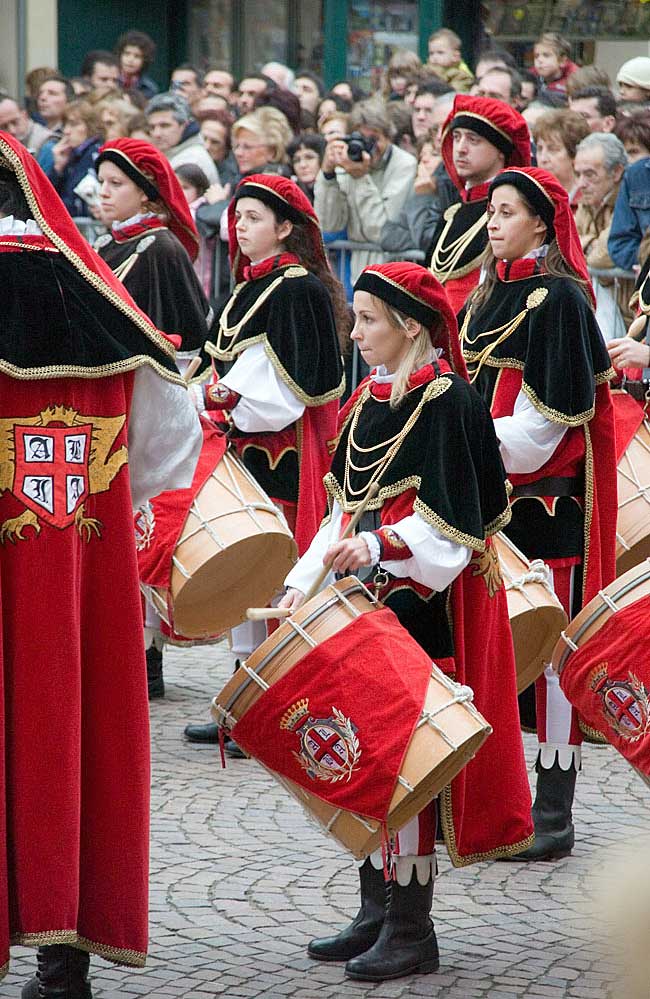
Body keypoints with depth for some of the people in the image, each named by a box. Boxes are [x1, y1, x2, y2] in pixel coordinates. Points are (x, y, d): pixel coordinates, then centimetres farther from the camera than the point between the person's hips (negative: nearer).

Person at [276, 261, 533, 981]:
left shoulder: (447, 403, -12)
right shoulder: (367, 402, 13)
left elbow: (452, 520, -16)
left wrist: (379, 545, -29)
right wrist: (304, 583, 10)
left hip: (423, 606, -8)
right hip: (364, 602, 8)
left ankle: (411, 929, 0)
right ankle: (376, 915, 19)